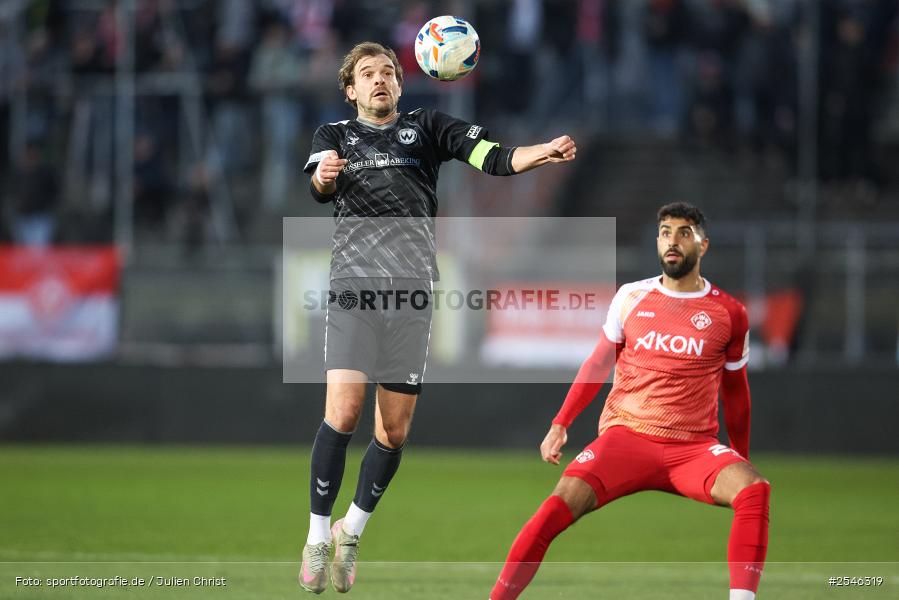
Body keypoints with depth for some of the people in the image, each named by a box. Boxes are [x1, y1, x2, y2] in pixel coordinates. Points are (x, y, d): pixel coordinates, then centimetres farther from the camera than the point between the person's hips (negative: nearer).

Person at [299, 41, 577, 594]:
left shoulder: (426, 128, 15)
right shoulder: (336, 135, 13)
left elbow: (493, 156, 1)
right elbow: (321, 188, -8)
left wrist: (543, 153, -19)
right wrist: (323, 177, -33)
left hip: (411, 296, 2)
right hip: (353, 288, -2)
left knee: (394, 433, 2)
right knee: (342, 414, -16)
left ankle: (352, 532, 22)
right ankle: (317, 538, -3)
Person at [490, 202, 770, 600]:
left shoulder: (729, 313, 6)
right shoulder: (631, 297, 9)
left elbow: (735, 389, 19)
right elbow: (598, 363, 20)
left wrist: (742, 458, 23)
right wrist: (560, 424, 12)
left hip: (694, 448, 0)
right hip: (626, 435, 0)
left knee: (754, 489, -31)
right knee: (565, 500, -26)